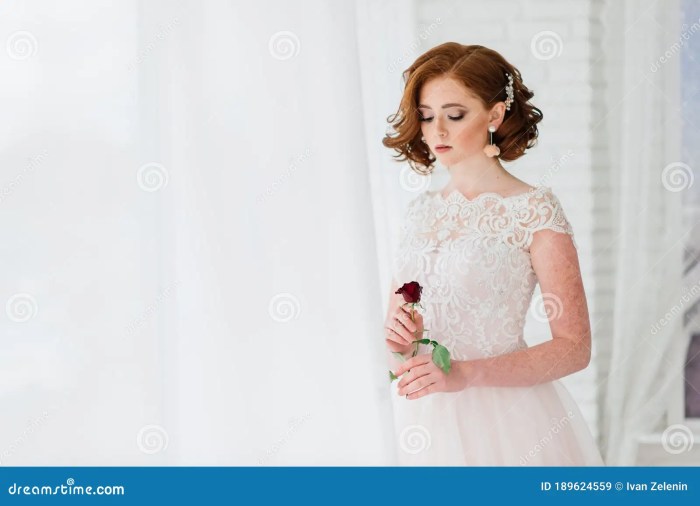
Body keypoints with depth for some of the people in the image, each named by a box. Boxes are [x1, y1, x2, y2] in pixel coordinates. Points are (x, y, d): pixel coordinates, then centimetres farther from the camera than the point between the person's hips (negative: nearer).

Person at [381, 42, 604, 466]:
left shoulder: (535, 210, -10)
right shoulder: (422, 211, 6)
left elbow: (574, 347, -14)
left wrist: (466, 373, -24)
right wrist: (399, 338, -10)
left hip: (505, 421, -5)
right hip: (428, 422, 5)